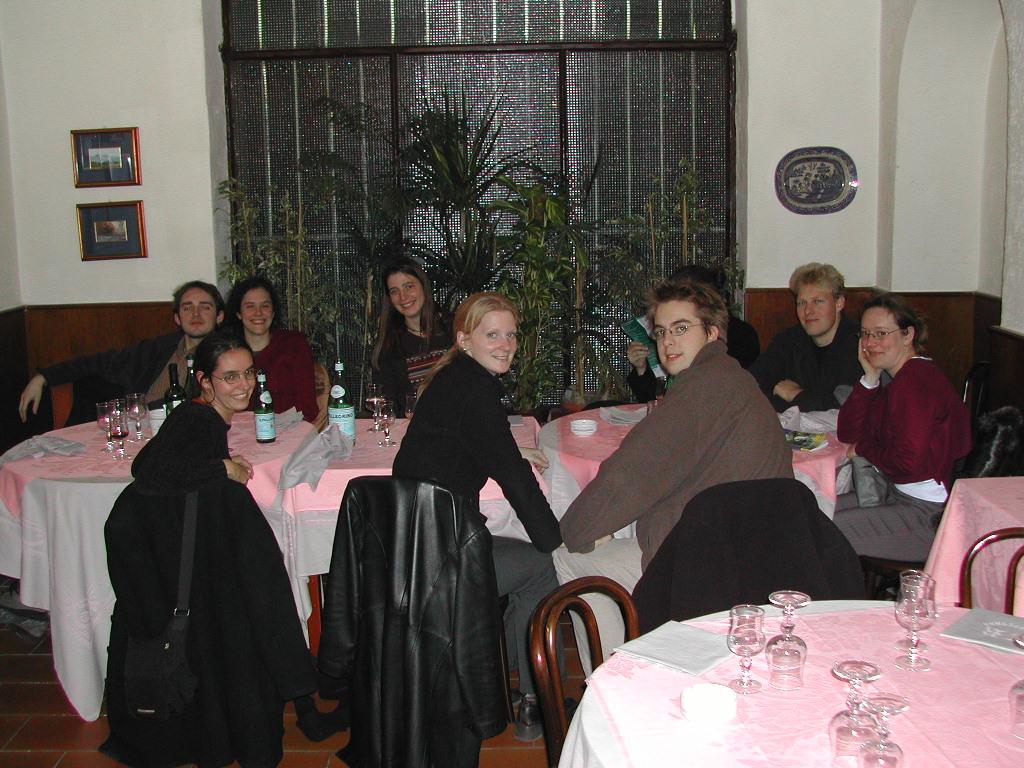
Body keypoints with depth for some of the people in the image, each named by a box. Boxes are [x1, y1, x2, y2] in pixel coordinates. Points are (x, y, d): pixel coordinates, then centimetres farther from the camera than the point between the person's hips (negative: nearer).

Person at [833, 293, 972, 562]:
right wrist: (870, 378, -1)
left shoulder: (914, 381, -21)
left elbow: (910, 463, -27)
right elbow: (847, 434, 9)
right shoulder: (903, 377, 11)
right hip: (899, 495, 10)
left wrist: (864, 448, -9)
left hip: (929, 516, -10)